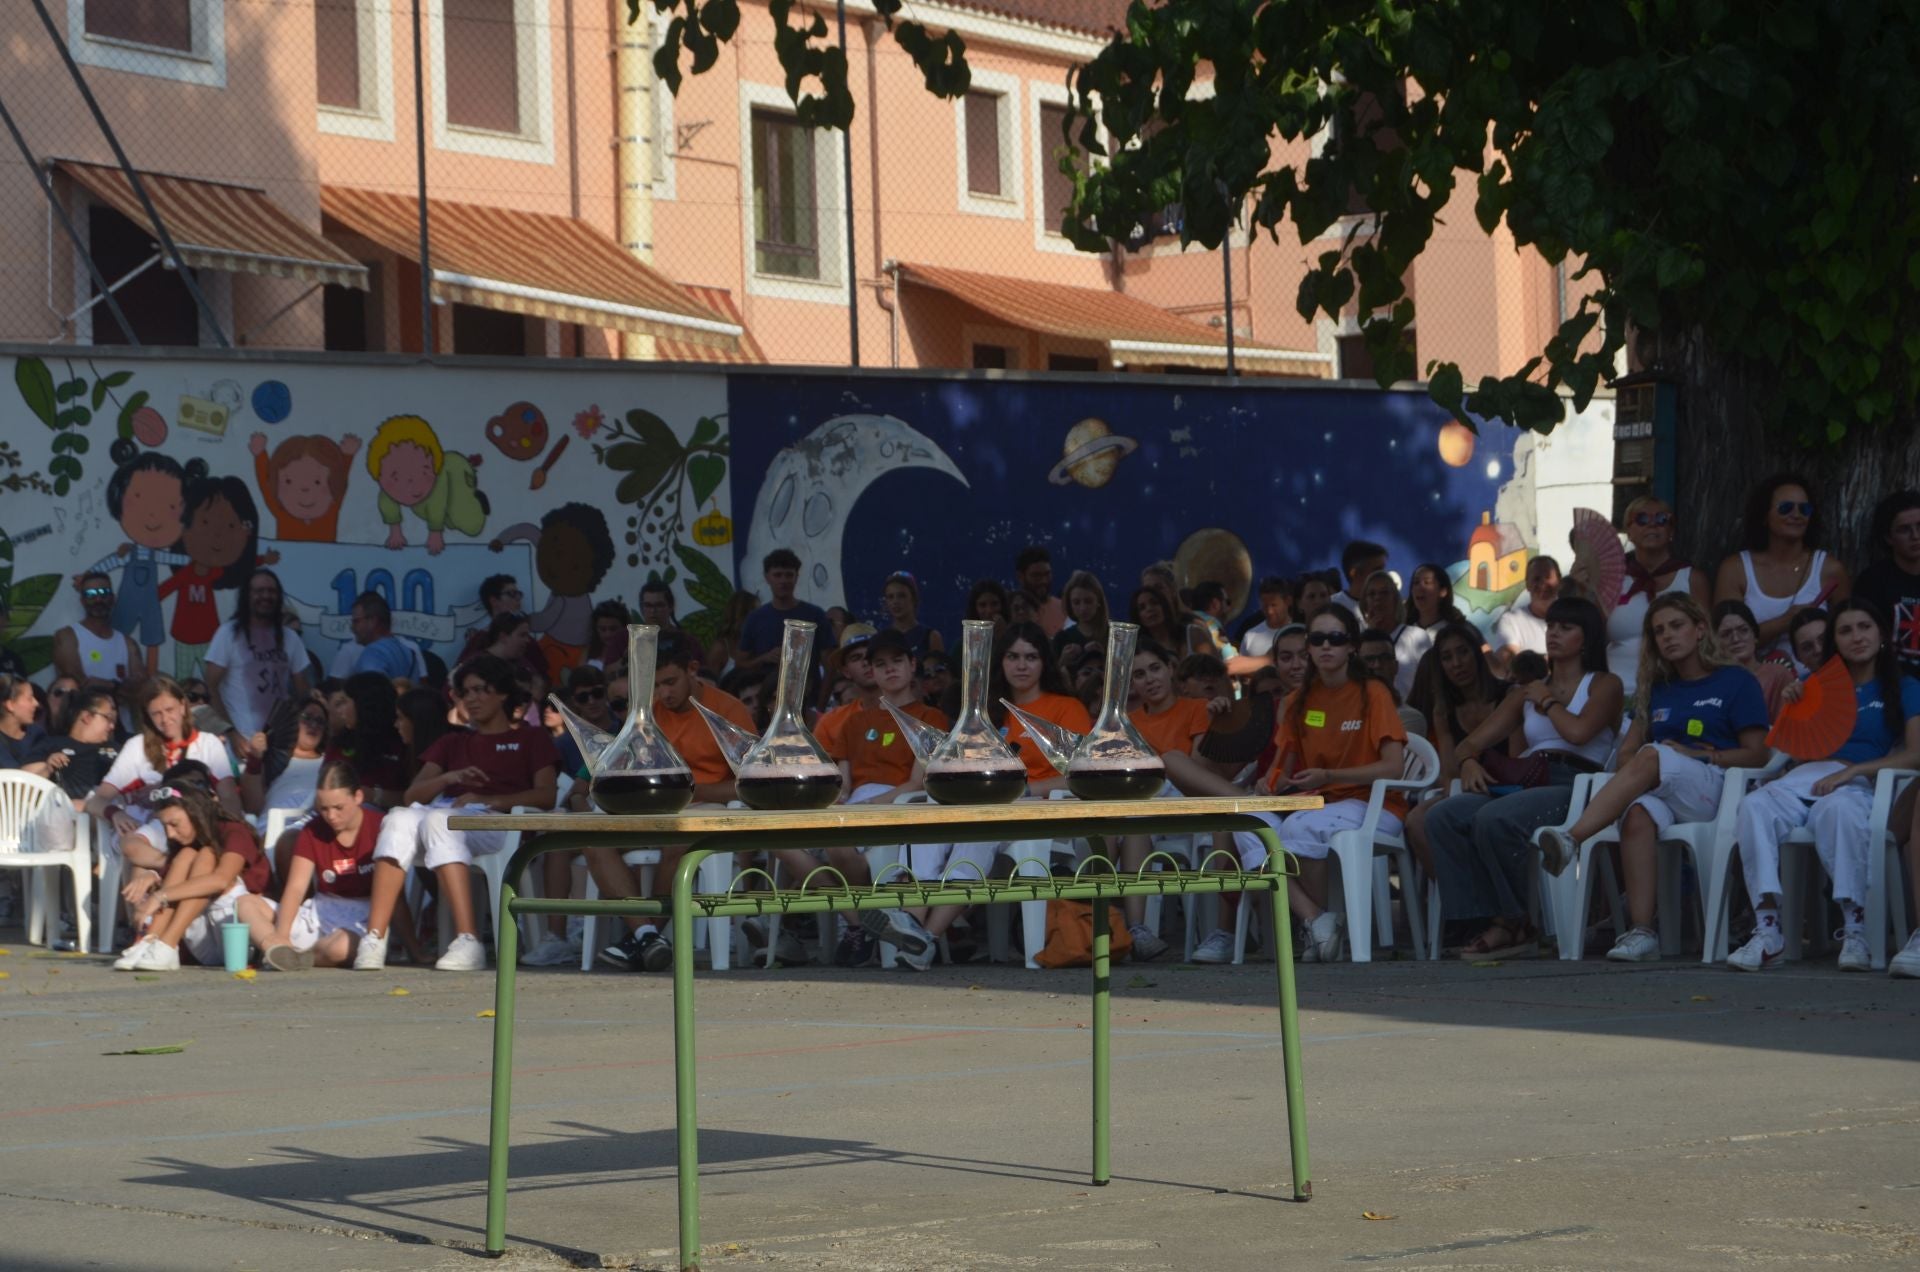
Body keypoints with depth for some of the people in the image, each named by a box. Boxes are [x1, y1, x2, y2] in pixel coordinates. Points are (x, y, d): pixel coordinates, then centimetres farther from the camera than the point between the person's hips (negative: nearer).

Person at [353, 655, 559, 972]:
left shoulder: (531, 740, 22)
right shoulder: (452, 743, 34)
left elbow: (546, 796, 3)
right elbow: (412, 794, 19)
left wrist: (489, 799, -10)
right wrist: (449, 778, -2)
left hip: (497, 824, -4)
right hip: (446, 815, 4)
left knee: (439, 821, -39)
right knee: (400, 819, -33)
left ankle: (468, 943, -50)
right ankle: (374, 938, -46)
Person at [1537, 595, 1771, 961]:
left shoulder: (1736, 682, 11)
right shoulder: (1656, 690, 28)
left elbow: (1757, 755, 3)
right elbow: (1627, 751, 23)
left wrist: (1698, 756, -8)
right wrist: (1630, 770, -1)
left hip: (1715, 790, -4)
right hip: (1662, 794, 4)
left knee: (1652, 757, -34)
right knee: (1638, 815, -35)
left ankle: (1571, 841, -51)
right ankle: (1642, 932, -46)